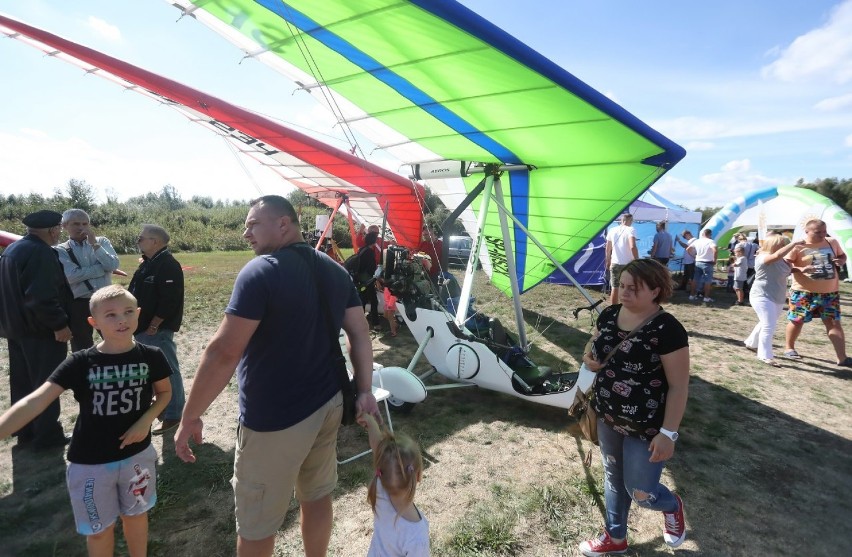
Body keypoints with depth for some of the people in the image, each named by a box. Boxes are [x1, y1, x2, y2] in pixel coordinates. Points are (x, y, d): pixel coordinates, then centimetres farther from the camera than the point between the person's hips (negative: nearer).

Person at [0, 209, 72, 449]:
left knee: (22, 382, 16)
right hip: (40, 330, -10)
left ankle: (25, 431, 28)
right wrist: (59, 324, -23)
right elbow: (42, 296, -28)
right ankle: (47, 435, 9)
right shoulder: (41, 252, -20)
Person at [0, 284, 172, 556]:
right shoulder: (80, 363, -16)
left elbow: (164, 392, 3)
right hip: (90, 462, -1)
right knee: (99, 529, 18)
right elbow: (35, 402, -22)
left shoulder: (151, 357, -12)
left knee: (135, 514, 22)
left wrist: (145, 421, -13)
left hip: (137, 454, 1)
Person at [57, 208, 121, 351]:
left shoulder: (102, 242, 6)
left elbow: (113, 265, -10)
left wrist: (94, 244, -14)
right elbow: (72, 276, -15)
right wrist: (103, 268, -11)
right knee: (81, 349, 12)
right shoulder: (61, 250, 1)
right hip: (79, 305, -1)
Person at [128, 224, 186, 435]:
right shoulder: (148, 263, 14)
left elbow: (169, 301, -23)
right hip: (143, 328, 10)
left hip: (157, 330, -10)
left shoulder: (168, 265, -18)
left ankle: (172, 415, 9)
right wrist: (141, 325, 14)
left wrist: (154, 325, -20)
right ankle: (161, 407, 34)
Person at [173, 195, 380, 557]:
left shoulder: (260, 271, -18)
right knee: (316, 496, 24)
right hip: (327, 405, 7)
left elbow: (223, 352, -21)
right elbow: (360, 335, 4)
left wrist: (190, 417, -11)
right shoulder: (336, 271, 4)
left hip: (274, 418, -6)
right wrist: (364, 391, 6)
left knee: (255, 523, 14)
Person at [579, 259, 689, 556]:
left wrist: (668, 433, -18)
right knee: (613, 480, 22)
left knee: (640, 493, 7)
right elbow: (596, 350, 13)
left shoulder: (667, 329, -23)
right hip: (608, 419, 6)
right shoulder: (609, 315, -3)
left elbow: (679, 385, -18)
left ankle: (672, 506, 43)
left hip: (646, 428, -6)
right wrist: (590, 360, -10)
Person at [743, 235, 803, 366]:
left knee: (766, 324, 21)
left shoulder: (781, 261, 11)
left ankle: (751, 343, 39)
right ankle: (765, 355, -8)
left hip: (778, 299, 10)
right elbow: (778, 254, -36)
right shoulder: (763, 258, -18)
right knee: (769, 325, -14)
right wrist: (794, 244, -30)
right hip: (762, 297, -10)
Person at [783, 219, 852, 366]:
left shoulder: (832, 242, 5)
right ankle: (789, 347, 27)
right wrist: (800, 269, -30)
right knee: (797, 320, 7)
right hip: (804, 292, -4)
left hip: (830, 292, 4)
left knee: (834, 323, 2)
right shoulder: (798, 247, -11)